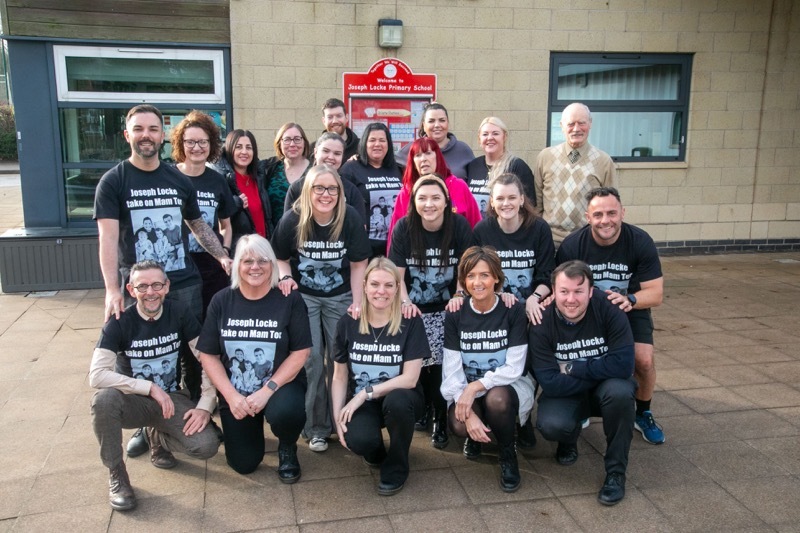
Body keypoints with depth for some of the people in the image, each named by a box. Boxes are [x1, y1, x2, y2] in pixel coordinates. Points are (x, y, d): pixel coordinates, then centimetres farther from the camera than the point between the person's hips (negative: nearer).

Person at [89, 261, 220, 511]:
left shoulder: (179, 313, -10)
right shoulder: (119, 322, -15)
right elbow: (96, 375, -25)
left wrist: (205, 406, -16)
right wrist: (150, 388, -28)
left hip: (172, 398, 1)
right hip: (134, 401, -1)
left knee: (206, 446, -23)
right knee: (104, 399, -36)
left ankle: (158, 437, 12)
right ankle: (116, 474, -11)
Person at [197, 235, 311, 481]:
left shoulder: (289, 300, -9)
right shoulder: (221, 301, -2)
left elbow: (300, 352, -12)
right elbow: (208, 355, -3)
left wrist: (267, 390, -21)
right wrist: (231, 396, -15)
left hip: (281, 385, -2)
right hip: (235, 392, 3)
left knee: (285, 413, -36)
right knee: (244, 464, 0)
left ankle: (287, 449, 2)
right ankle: (252, 427, 36)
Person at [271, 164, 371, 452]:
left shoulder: (351, 219, -16)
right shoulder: (292, 220, -15)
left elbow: (358, 263, -7)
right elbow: (280, 258, 0)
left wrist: (357, 302, -11)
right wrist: (285, 277, -20)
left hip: (340, 296, 1)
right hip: (303, 296, 0)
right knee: (311, 360, -2)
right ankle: (316, 427, 12)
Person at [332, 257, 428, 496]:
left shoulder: (411, 323, -10)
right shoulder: (348, 323, -3)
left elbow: (409, 379, -14)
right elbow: (340, 377, 3)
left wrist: (366, 393, -18)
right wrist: (338, 415, -9)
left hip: (399, 399, -1)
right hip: (359, 402, 1)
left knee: (396, 400, -37)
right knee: (359, 440, -32)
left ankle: (395, 470, -8)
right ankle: (376, 451, 10)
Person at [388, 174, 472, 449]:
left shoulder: (459, 225, -8)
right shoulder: (404, 227, -7)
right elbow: (397, 272, -4)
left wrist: (459, 296, -15)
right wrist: (405, 302, -18)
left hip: (447, 308, -1)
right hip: (415, 309, 1)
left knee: (440, 363, -12)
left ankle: (441, 420, 8)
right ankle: (423, 407, 25)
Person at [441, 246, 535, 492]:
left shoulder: (514, 311, -12)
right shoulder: (455, 315, -6)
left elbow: (514, 368, -15)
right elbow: (452, 371, -10)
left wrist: (476, 386, -27)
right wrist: (469, 414, -24)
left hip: (508, 385, -1)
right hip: (466, 389, 1)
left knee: (497, 398, -36)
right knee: (459, 425, -30)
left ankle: (508, 454, -5)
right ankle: (474, 436, 10)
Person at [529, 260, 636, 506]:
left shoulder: (608, 308, -19)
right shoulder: (541, 322, -18)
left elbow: (623, 365, -27)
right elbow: (550, 383, -23)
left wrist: (571, 368, -22)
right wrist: (599, 372, -24)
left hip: (606, 390, 0)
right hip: (565, 393, 0)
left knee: (620, 391, -35)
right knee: (550, 425, -31)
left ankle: (616, 471, -12)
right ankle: (569, 439, 10)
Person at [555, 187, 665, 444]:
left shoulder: (640, 242, -20)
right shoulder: (572, 245, -22)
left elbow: (655, 293, -18)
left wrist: (630, 300, -39)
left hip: (631, 310, 1)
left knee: (644, 360, -21)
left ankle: (643, 414, 11)